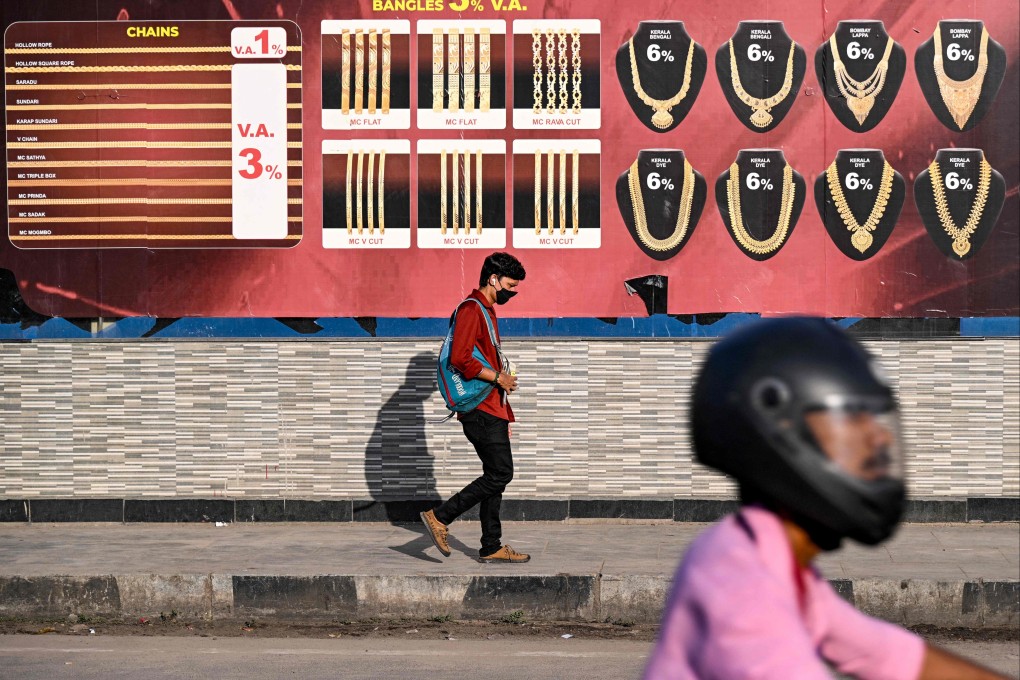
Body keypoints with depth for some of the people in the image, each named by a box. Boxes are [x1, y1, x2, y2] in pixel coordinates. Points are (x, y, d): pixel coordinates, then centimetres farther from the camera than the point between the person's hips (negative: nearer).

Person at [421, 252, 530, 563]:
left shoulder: (486, 310, 20)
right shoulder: (471, 309, -12)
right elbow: (460, 359, -24)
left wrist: (504, 416, 20)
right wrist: (497, 377, -14)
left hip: (491, 410, 10)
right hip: (480, 410, -10)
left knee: (496, 476, 10)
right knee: (500, 473, -11)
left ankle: (492, 547, 13)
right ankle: (440, 516, -6)